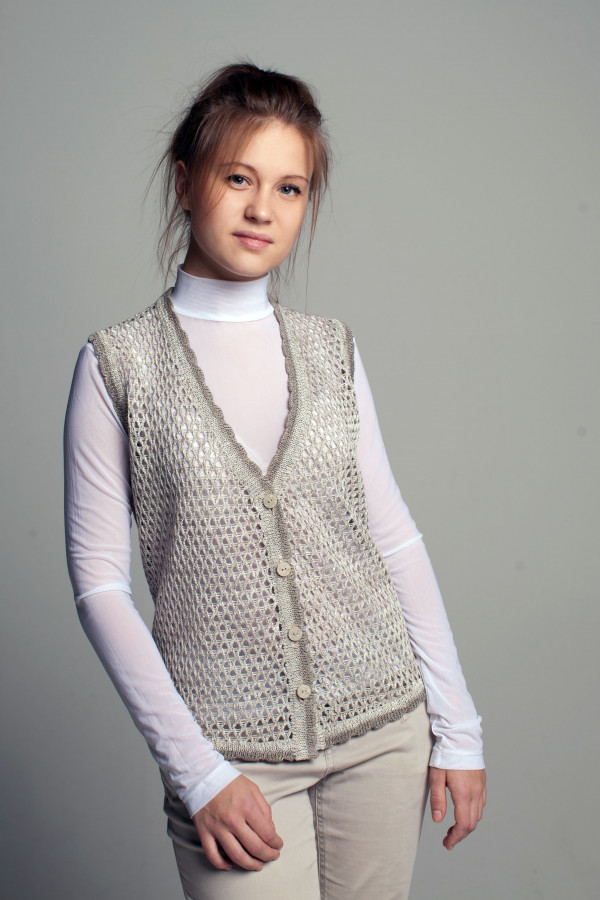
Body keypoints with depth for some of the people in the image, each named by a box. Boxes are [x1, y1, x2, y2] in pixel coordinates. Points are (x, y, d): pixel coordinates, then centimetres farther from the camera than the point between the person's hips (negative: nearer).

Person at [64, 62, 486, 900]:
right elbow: (100, 582, -6)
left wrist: (458, 727, 4)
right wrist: (197, 771, -11)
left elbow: (395, 538, 6)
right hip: (232, 751, -3)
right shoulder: (119, 364, -5)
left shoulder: (332, 349, 5)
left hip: (383, 724, 3)